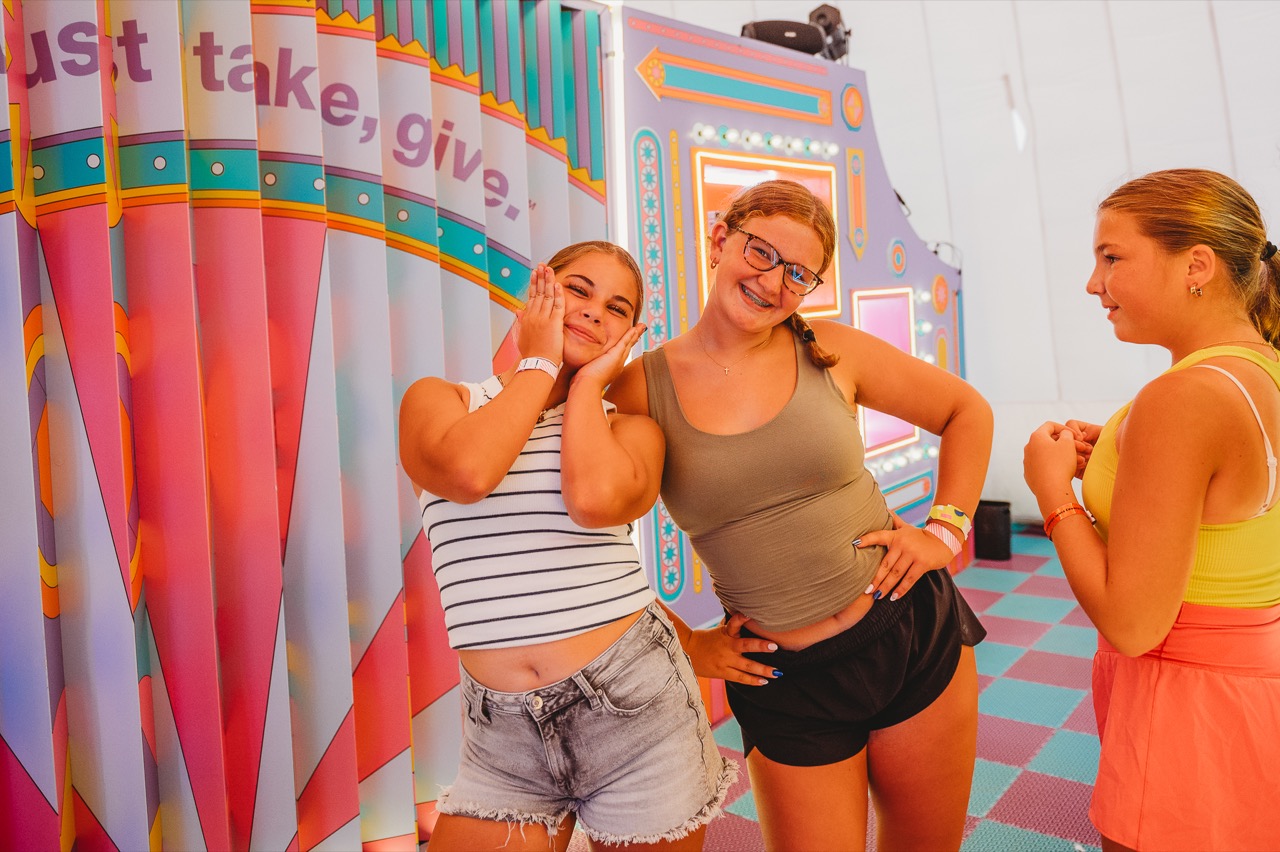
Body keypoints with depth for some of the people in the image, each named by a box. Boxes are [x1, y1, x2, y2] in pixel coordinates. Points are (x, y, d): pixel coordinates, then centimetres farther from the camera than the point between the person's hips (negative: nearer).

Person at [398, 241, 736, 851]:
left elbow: (597, 499, -19)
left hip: (634, 709, 0)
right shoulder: (439, 399, 5)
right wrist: (538, 363, -6)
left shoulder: (630, 428, 5)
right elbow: (467, 472, -19)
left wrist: (587, 384, -4)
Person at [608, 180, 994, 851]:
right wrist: (681, 644, -3)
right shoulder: (641, 388, -9)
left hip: (918, 636, 2)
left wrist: (946, 530, 1)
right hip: (785, 686, -1)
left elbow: (967, 411, 9)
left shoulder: (830, 353, -4)